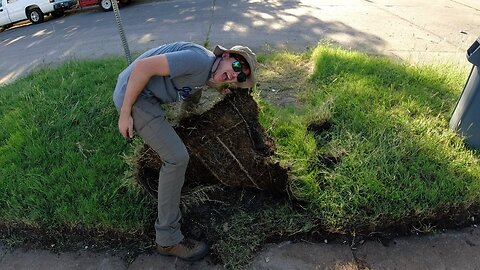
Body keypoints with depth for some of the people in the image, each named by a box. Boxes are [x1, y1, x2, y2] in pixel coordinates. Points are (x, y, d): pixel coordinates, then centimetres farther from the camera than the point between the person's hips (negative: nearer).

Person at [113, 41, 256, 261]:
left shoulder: (208, 72, 7)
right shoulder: (200, 60, -23)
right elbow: (143, 66, -25)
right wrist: (125, 113, -22)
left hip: (148, 93, 10)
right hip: (133, 95, -10)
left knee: (193, 91, 32)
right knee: (177, 158, -16)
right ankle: (168, 239, -4)